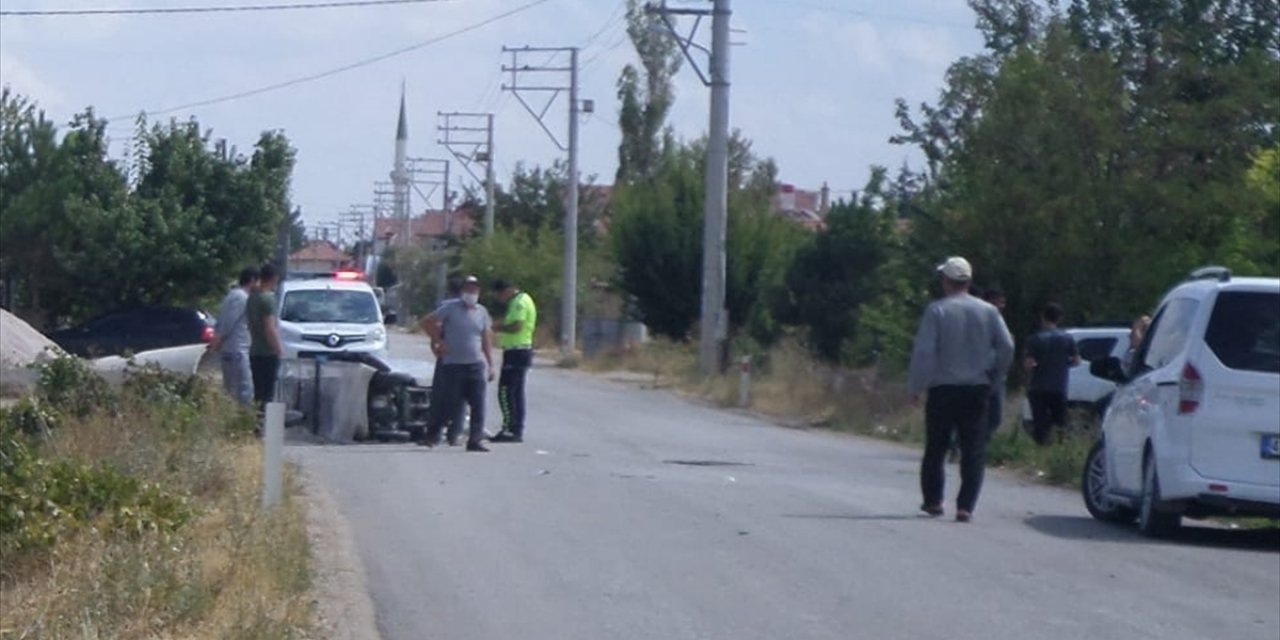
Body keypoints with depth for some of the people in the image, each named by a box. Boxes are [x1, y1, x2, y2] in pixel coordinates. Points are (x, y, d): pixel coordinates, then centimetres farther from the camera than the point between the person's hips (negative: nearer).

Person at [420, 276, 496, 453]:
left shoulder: (482, 312, 12)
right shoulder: (451, 308, -1)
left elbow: (487, 340, 15)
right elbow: (427, 323, 1)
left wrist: (490, 365, 10)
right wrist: (439, 342, -6)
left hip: (476, 365, 4)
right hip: (453, 364, -4)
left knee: (478, 405, -4)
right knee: (449, 404, -1)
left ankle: (475, 440, -1)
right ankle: (432, 434, 18)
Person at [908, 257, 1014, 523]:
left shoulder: (936, 311, -7)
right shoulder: (988, 311, 2)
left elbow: (923, 352, -11)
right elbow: (1007, 347, -1)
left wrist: (916, 387, -2)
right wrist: (994, 378, 11)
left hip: (943, 390, -2)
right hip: (977, 390, 2)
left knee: (936, 448, 13)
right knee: (973, 451, 2)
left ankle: (933, 500, 22)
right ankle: (965, 506, -7)